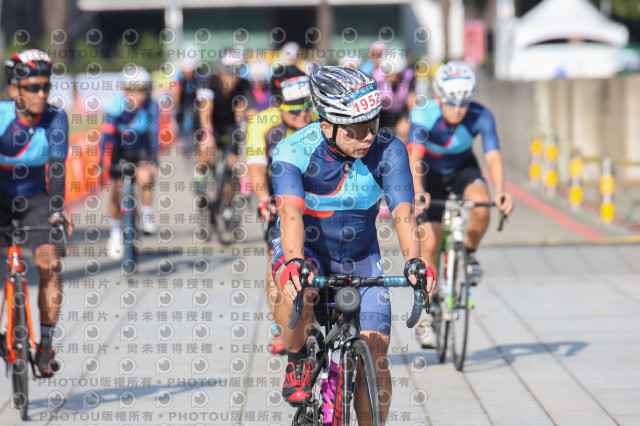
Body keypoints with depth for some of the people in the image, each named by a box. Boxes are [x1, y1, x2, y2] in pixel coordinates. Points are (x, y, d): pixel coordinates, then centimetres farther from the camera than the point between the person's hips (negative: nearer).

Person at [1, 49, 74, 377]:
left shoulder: (55, 119, -18)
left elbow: (57, 166, -26)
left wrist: (57, 210, -39)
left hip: (33, 199, 1)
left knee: (50, 264, -16)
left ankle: (45, 346, -7)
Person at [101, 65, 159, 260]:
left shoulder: (151, 107, -24)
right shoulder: (116, 106, -28)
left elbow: (154, 134, -24)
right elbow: (107, 135, -31)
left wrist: (153, 161, -33)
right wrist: (101, 164, -38)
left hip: (141, 149, 1)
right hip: (120, 149, -1)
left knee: (145, 178, -26)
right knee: (115, 191, -7)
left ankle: (147, 215, -1)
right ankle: (116, 232, 14)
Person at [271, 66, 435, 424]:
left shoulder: (388, 151, -21)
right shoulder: (293, 152, -26)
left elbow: (403, 212, -30)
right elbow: (291, 214, -39)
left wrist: (414, 261, -49)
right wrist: (295, 263, -58)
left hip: (360, 257, 2)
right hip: (305, 250, -2)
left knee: (375, 357, -9)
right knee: (298, 295, -36)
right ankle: (298, 361, -7)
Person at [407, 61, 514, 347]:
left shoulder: (481, 117, -27)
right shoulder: (424, 116, -31)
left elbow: (493, 157, -36)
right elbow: (415, 159, -42)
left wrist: (500, 191, -55)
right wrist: (418, 194, -60)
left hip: (462, 168, 1)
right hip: (430, 172, -1)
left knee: (480, 202, -32)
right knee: (430, 241, -12)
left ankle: (470, 254, -2)